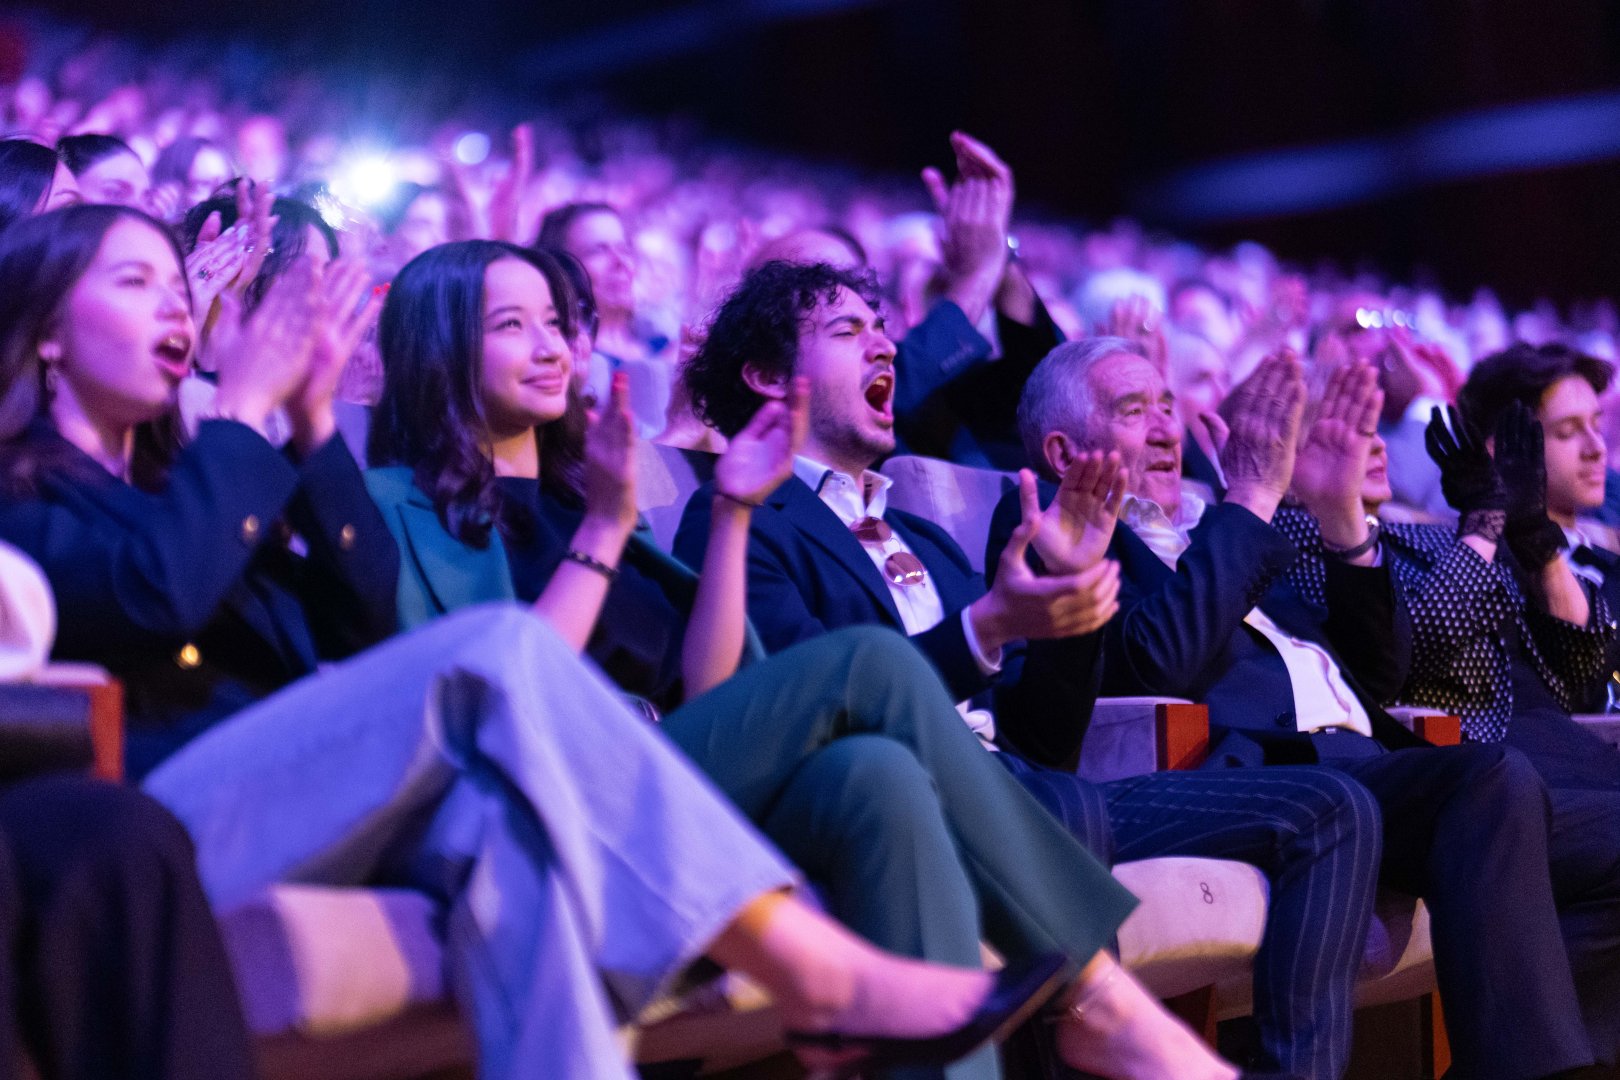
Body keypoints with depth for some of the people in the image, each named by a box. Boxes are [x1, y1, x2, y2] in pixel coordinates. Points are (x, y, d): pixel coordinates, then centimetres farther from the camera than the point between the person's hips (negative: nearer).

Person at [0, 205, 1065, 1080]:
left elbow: (360, 617, 17)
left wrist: (314, 422, 11)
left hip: (297, 808, 7)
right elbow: (157, 590, -14)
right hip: (153, 824, -7)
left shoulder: (165, 477, 30)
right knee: (498, 650, -28)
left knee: (498, 815, -29)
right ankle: (824, 980, -33)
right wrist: (244, 409, -2)